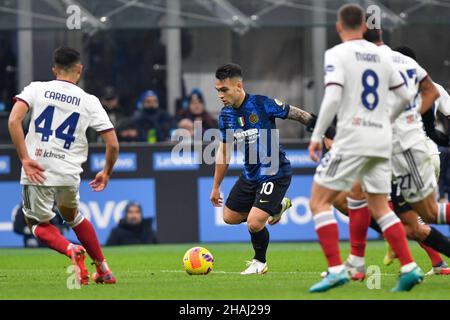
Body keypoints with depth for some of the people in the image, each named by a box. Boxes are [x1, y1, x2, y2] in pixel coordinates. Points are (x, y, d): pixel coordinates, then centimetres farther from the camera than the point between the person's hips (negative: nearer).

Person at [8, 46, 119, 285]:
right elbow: (113, 144, 2)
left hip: (38, 173, -2)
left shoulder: (36, 89, 3)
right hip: (70, 174, 2)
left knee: (38, 223, 18)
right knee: (71, 215, 30)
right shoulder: (89, 102, 6)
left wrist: (25, 158, -11)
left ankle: (71, 250, -12)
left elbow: (14, 120, -13)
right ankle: (103, 269, 30)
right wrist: (106, 173, 19)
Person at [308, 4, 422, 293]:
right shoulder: (381, 56, 13)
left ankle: (336, 269, -14)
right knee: (380, 207, 14)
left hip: (352, 138, -6)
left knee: (319, 202, -1)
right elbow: (405, 97, 15)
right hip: (381, 140, 6)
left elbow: (333, 98, -16)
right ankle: (409, 267, 1)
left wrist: (317, 136, -10)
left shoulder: (337, 55, -4)